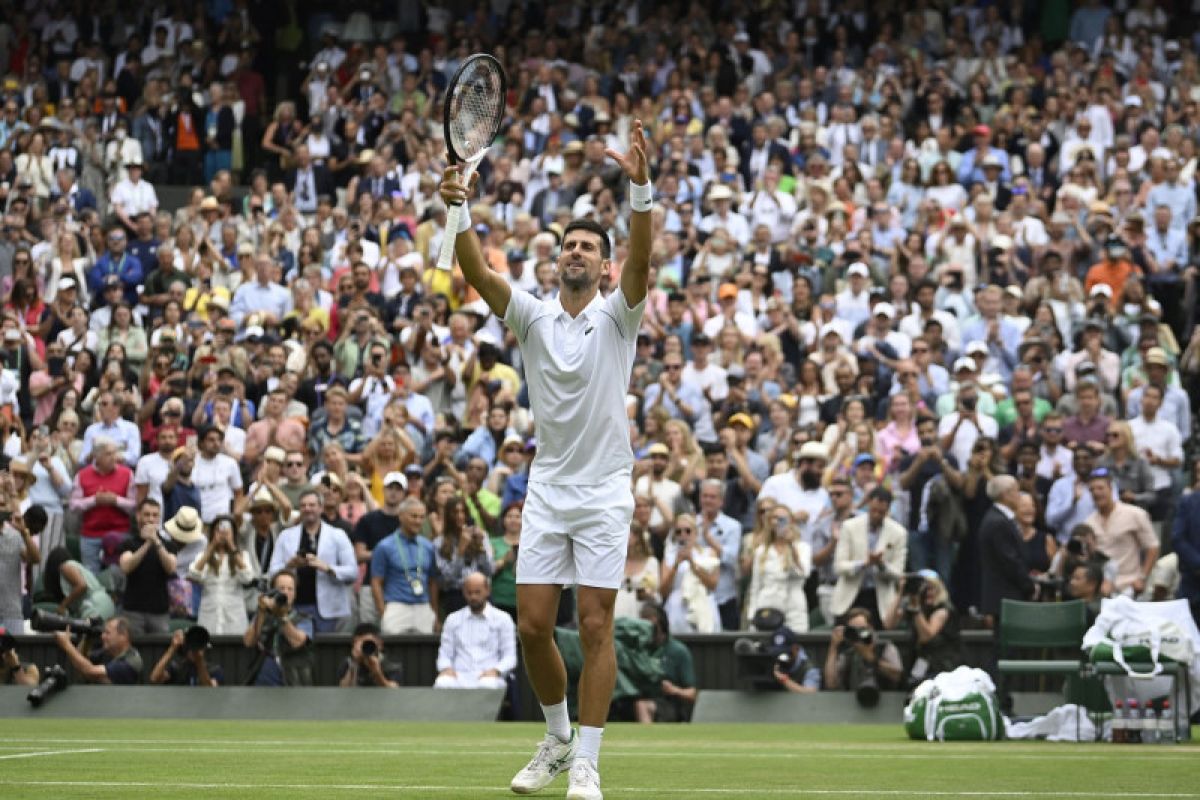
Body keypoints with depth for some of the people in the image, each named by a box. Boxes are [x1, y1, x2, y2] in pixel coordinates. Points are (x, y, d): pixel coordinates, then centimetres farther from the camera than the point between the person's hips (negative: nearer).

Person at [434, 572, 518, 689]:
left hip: (488, 676, -1)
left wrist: (495, 670, -13)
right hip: (459, 677, 1)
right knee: (442, 684, -36)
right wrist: (446, 668, -7)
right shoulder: (452, 620, 21)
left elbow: (510, 657, 8)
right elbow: (444, 654, 17)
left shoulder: (503, 619, 13)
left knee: (487, 685, -40)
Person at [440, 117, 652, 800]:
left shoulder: (618, 316, -1)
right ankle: (558, 738, 21)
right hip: (547, 489, 3)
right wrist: (459, 214, -29)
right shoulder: (532, 316, 4)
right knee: (534, 624, 0)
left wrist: (640, 188, -35)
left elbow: (641, 260, -20)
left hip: (604, 493, -3)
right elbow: (480, 274, -11)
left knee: (596, 626, -5)